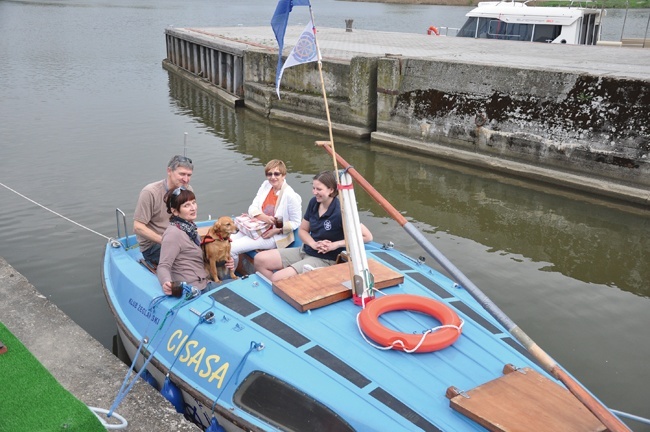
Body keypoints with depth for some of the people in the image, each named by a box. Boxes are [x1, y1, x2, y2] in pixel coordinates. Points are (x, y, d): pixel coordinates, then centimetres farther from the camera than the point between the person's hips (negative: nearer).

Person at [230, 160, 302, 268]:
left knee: (232, 249, -17)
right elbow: (252, 208, 0)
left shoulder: (291, 196, -18)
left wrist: (276, 230, -22)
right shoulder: (266, 185, 2)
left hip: (274, 237, -7)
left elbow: (295, 222, -11)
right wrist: (263, 217, -21)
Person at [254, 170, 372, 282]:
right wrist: (313, 244, -10)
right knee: (260, 259, -6)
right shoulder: (314, 202, 0)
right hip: (305, 250, 7)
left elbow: (368, 236, -21)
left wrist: (335, 245, -20)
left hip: (325, 260, -7)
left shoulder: (339, 212, -21)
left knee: (278, 279, -25)